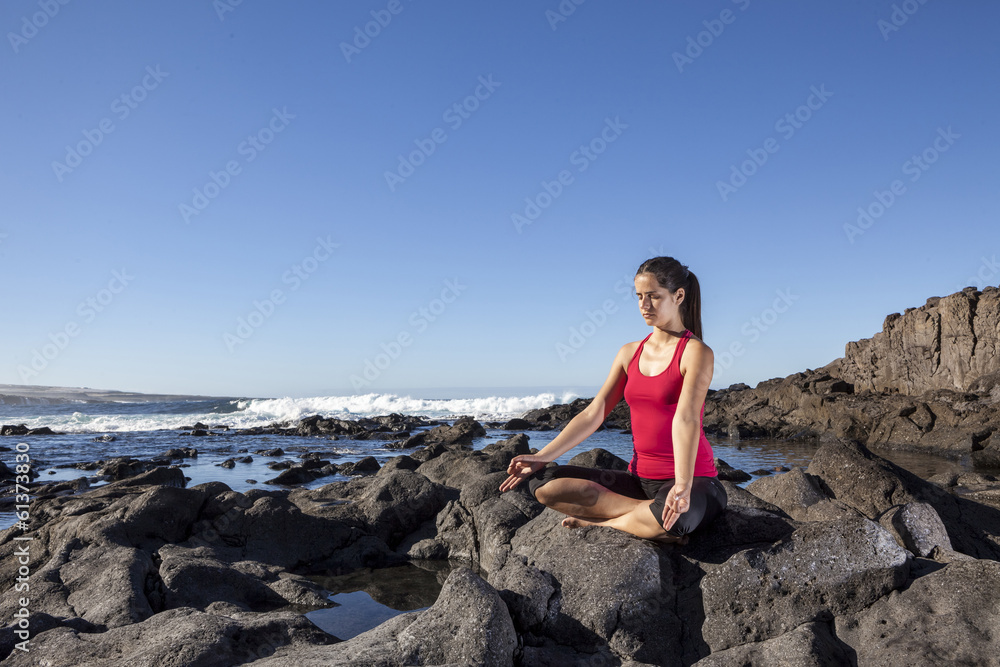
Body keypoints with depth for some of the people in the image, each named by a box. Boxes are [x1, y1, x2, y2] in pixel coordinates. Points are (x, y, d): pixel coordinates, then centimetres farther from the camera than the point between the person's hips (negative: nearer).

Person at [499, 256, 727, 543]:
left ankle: (599, 522, -11)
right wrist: (542, 457, -2)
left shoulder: (696, 352, -8)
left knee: (672, 516, -43)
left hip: (696, 481, -6)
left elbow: (686, 418, -25)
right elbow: (593, 413, 7)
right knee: (544, 483, -12)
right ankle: (650, 515, -15)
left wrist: (683, 485, -38)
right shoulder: (629, 353, 11)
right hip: (641, 478, 6)